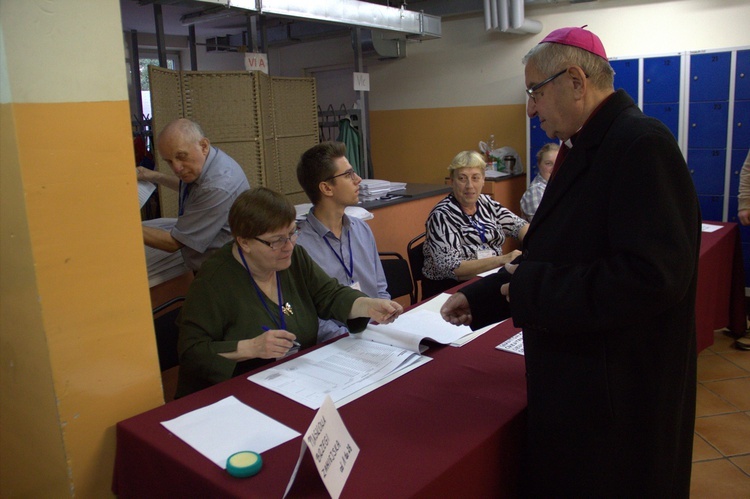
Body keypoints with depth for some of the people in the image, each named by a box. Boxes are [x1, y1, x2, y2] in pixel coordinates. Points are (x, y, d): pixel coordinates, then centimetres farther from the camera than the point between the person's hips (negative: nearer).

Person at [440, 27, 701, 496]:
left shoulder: (642, 144, -21)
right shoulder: (586, 148, 9)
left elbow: (653, 276, -30)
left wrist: (534, 291, -21)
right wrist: (479, 297, 9)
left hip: (621, 393, -9)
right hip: (577, 377, 9)